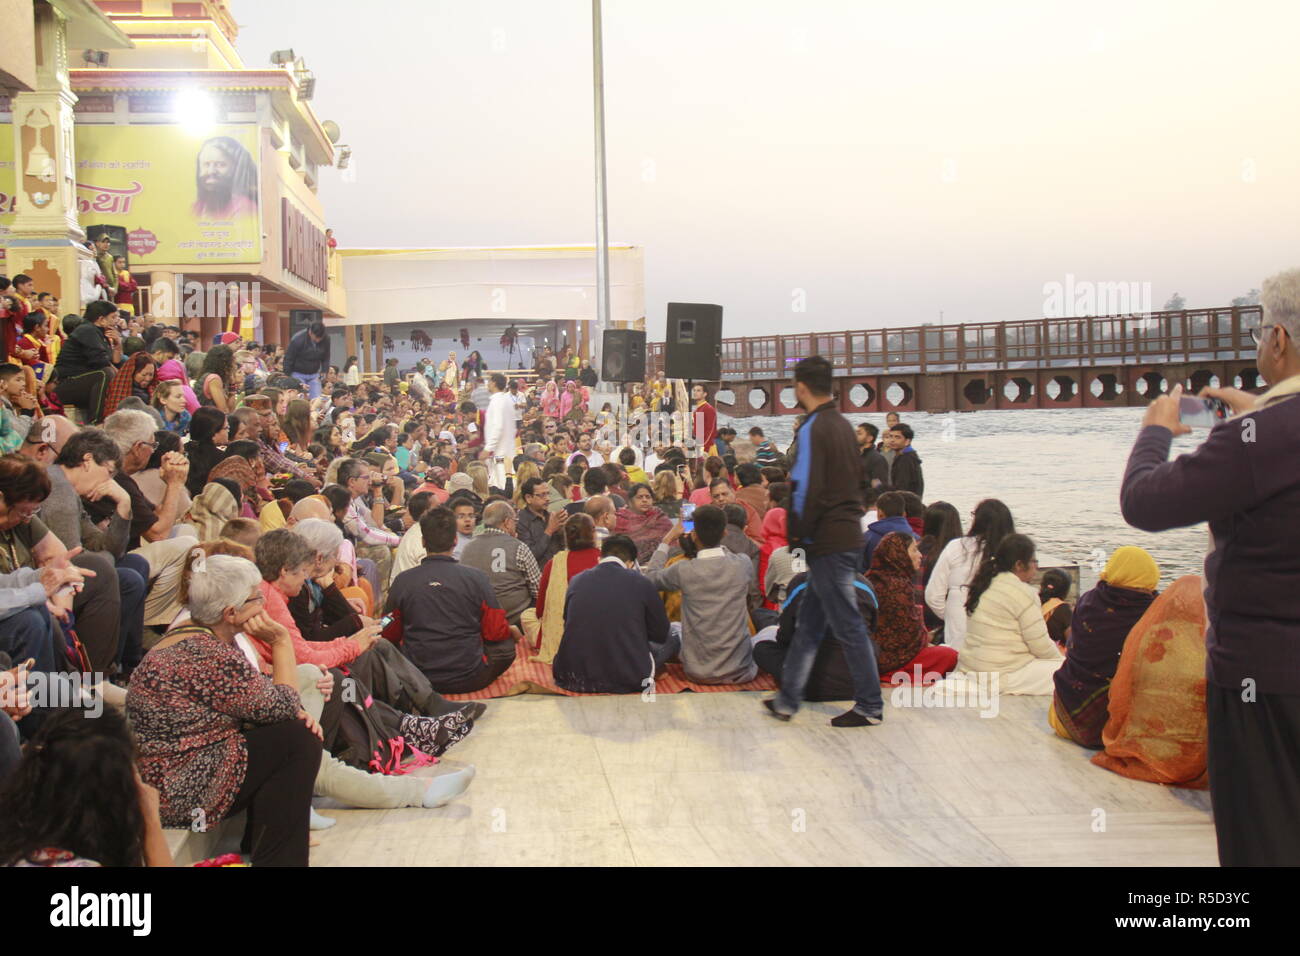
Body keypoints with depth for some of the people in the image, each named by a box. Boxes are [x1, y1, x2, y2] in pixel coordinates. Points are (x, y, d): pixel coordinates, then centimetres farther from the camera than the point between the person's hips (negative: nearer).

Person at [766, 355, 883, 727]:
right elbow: (859, 480, 20)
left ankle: (870, 706, 6)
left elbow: (807, 490, -18)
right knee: (809, 623, 14)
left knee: (848, 626, -2)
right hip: (849, 535, 9)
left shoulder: (812, 429, -13)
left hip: (827, 542, -9)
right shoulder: (843, 425, 14)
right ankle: (787, 700, 21)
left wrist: (799, 535, -9)